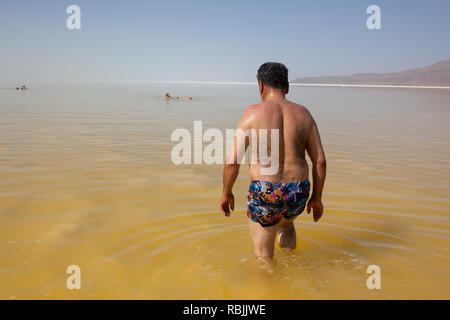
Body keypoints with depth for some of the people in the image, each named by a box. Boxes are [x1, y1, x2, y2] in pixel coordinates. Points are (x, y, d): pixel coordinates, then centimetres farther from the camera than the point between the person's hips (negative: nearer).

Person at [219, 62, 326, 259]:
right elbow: (320, 161, 2)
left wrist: (226, 193, 5)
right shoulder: (303, 114, 2)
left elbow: (233, 161, -11)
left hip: (265, 194, -5)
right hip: (298, 193, 5)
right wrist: (316, 197, 14)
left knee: (263, 257, 15)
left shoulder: (253, 114, -8)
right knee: (286, 221, 39)